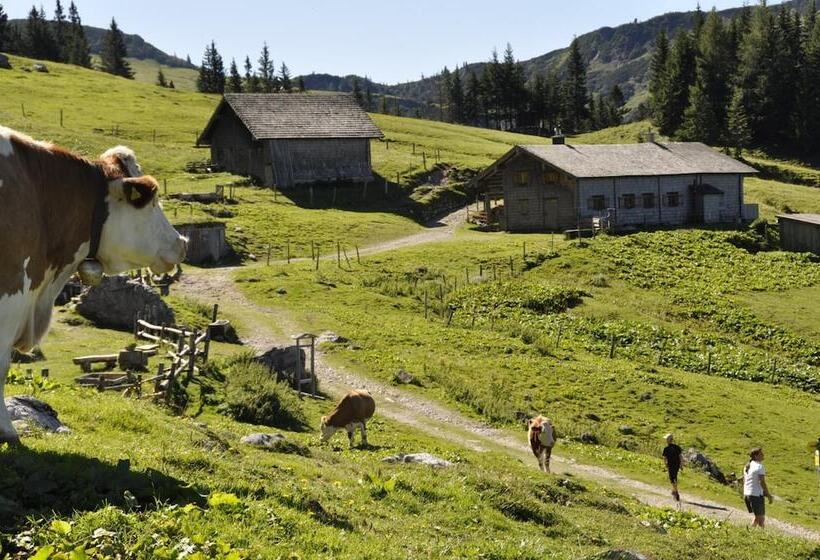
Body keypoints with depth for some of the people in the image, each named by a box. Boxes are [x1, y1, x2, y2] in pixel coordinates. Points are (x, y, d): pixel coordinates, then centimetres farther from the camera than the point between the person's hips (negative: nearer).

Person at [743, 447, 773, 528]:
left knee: (757, 517, 21)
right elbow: (762, 482, -18)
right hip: (757, 494, -8)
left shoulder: (747, 466, 11)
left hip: (747, 494, 8)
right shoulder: (760, 466, -14)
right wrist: (769, 495, -12)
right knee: (761, 518, 1)